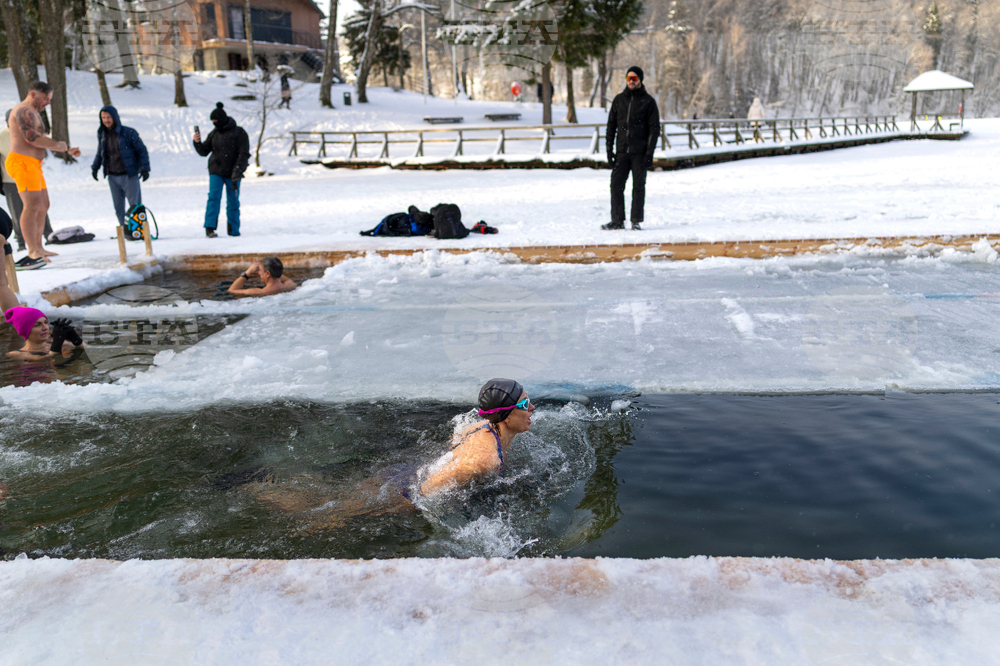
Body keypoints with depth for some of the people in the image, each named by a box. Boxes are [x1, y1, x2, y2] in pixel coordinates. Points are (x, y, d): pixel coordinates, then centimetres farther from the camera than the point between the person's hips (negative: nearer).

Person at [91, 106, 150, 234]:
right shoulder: (102, 134, 8)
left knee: (134, 205, -5)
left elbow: (142, 150, -5)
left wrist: (145, 168, -12)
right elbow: (100, 153, 21)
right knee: (118, 207, 6)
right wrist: (95, 167, 14)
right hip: (112, 177, 5)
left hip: (129, 175, -5)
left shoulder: (128, 133, -8)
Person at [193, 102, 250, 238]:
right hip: (216, 172, 2)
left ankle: (233, 230, 16)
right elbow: (204, 152, 15)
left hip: (232, 173, -2)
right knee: (214, 198, -11)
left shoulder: (239, 133, -2)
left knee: (233, 202, 5)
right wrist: (197, 142, -5)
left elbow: (244, 154, -7)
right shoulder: (214, 134, 10)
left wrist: (237, 170, -18)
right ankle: (210, 227, -15)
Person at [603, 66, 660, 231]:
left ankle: (636, 221, 9)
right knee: (616, 185, -2)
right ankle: (617, 220, 5)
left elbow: (654, 128, -2)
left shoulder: (648, 101, 0)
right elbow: (611, 126, 12)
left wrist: (649, 153, -11)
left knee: (639, 186, 2)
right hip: (622, 151, 3)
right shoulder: (619, 99, 10)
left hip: (640, 152, -3)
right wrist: (609, 149, 3)